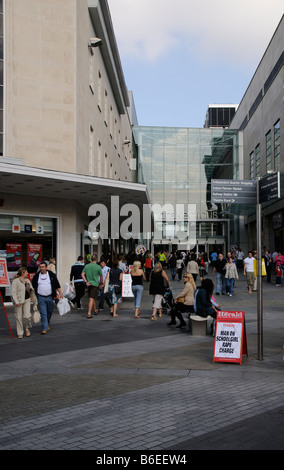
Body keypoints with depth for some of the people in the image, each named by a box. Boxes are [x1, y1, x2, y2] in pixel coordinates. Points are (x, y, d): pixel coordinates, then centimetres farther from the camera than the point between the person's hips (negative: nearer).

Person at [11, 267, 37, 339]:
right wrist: (16, 302, -21)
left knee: (27, 316, -6)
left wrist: (34, 300, 19)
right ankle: (20, 333, 15)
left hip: (27, 300, 4)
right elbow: (13, 292, -13)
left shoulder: (27, 280, 11)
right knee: (19, 317, 3)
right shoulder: (15, 281, -9)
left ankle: (27, 328, 22)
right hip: (19, 301, -4)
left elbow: (31, 290, 20)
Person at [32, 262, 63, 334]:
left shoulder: (51, 274, 2)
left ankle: (48, 324, 37)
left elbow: (57, 285, 5)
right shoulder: (36, 276, 3)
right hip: (41, 297, -1)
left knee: (50, 312, 14)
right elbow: (33, 287, 10)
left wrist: (60, 293, -1)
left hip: (50, 297, 1)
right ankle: (44, 328, -6)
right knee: (43, 313, -7)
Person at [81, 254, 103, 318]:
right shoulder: (98, 267, -8)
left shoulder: (86, 266, 2)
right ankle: (89, 314, -13)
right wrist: (101, 283, 20)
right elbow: (101, 276, 3)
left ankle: (95, 310, 35)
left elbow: (82, 274, -3)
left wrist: (86, 282, -2)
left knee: (92, 298, 19)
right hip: (95, 284, -5)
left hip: (89, 284, 5)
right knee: (92, 299, -7)